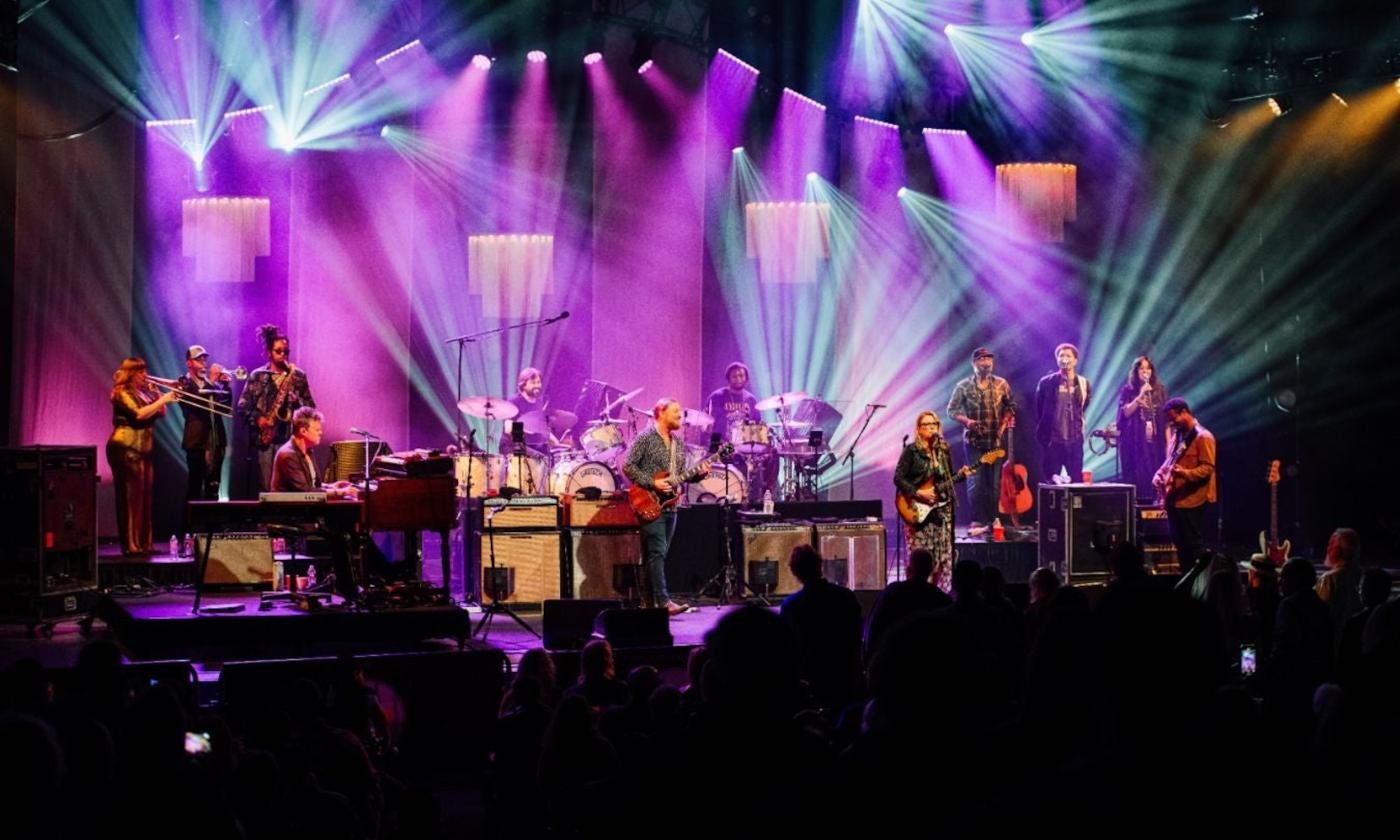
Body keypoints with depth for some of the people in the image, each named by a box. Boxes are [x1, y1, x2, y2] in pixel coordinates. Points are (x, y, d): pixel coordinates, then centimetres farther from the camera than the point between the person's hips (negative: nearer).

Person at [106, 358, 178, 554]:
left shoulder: (144, 392, 17)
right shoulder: (122, 393, -8)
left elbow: (161, 414, 16)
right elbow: (139, 414, -22)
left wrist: (157, 394, 3)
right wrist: (162, 400, -18)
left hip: (144, 449, 8)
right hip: (127, 449, -8)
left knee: (145, 495, 8)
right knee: (131, 496, -9)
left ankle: (144, 543, 13)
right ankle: (131, 545, -9)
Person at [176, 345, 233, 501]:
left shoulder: (213, 383, 16)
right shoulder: (183, 384, 0)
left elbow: (227, 406, 9)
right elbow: (195, 402, -19)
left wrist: (227, 385, -4)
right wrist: (211, 382, -22)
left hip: (216, 441, 5)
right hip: (197, 441, -5)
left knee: (213, 487, 7)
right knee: (195, 486, -6)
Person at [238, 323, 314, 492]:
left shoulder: (298, 375, 10)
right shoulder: (257, 376, 8)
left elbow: (310, 407, 11)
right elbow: (242, 406, 6)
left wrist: (298, 402, -9)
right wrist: (258, 418, -10)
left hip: (291, 438, 0)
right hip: (265, 438, 0)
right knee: (267, 486, -2)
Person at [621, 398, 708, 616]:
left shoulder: (678, 442, 15)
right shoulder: (645, 439, -8)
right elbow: (628, 467, -11)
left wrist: (697, 473, 0)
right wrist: (652, 483, -17)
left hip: (670, 505, 8)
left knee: (660, 554, 9)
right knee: (657, 553, -13)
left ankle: (651, 601, 14)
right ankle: (663, 601, -19)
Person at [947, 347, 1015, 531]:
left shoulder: (1001, 384, 3)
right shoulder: (964, 386, -3)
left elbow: (1010, 406, 12)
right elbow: (951, 410, 1)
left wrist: (1005, 422, -5)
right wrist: (966, 421, -15)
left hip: (996, 441, 2)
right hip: (974, 441, -2)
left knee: (995, 483, 5)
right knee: (975, 483, -6)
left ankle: (992, 521, 13)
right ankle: (978, 521, -2)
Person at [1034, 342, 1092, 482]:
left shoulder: (1084, 384, 6)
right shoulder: (1046, 382, -1)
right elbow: (1039, 411, 7)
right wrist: (1041, 434, 8)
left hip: (1075, 441, 2)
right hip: (1052, 441, -2)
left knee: (1077, 482, 3)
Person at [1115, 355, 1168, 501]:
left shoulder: (1160, 390, 9)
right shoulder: (1127, 390, 4)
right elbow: (1126, 412, -8)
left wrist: (1168, 443, 3)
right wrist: (1140, 396, -17)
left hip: (1155, 441, 2)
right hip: (1135, 442, -2)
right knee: (1137, 478, -6)